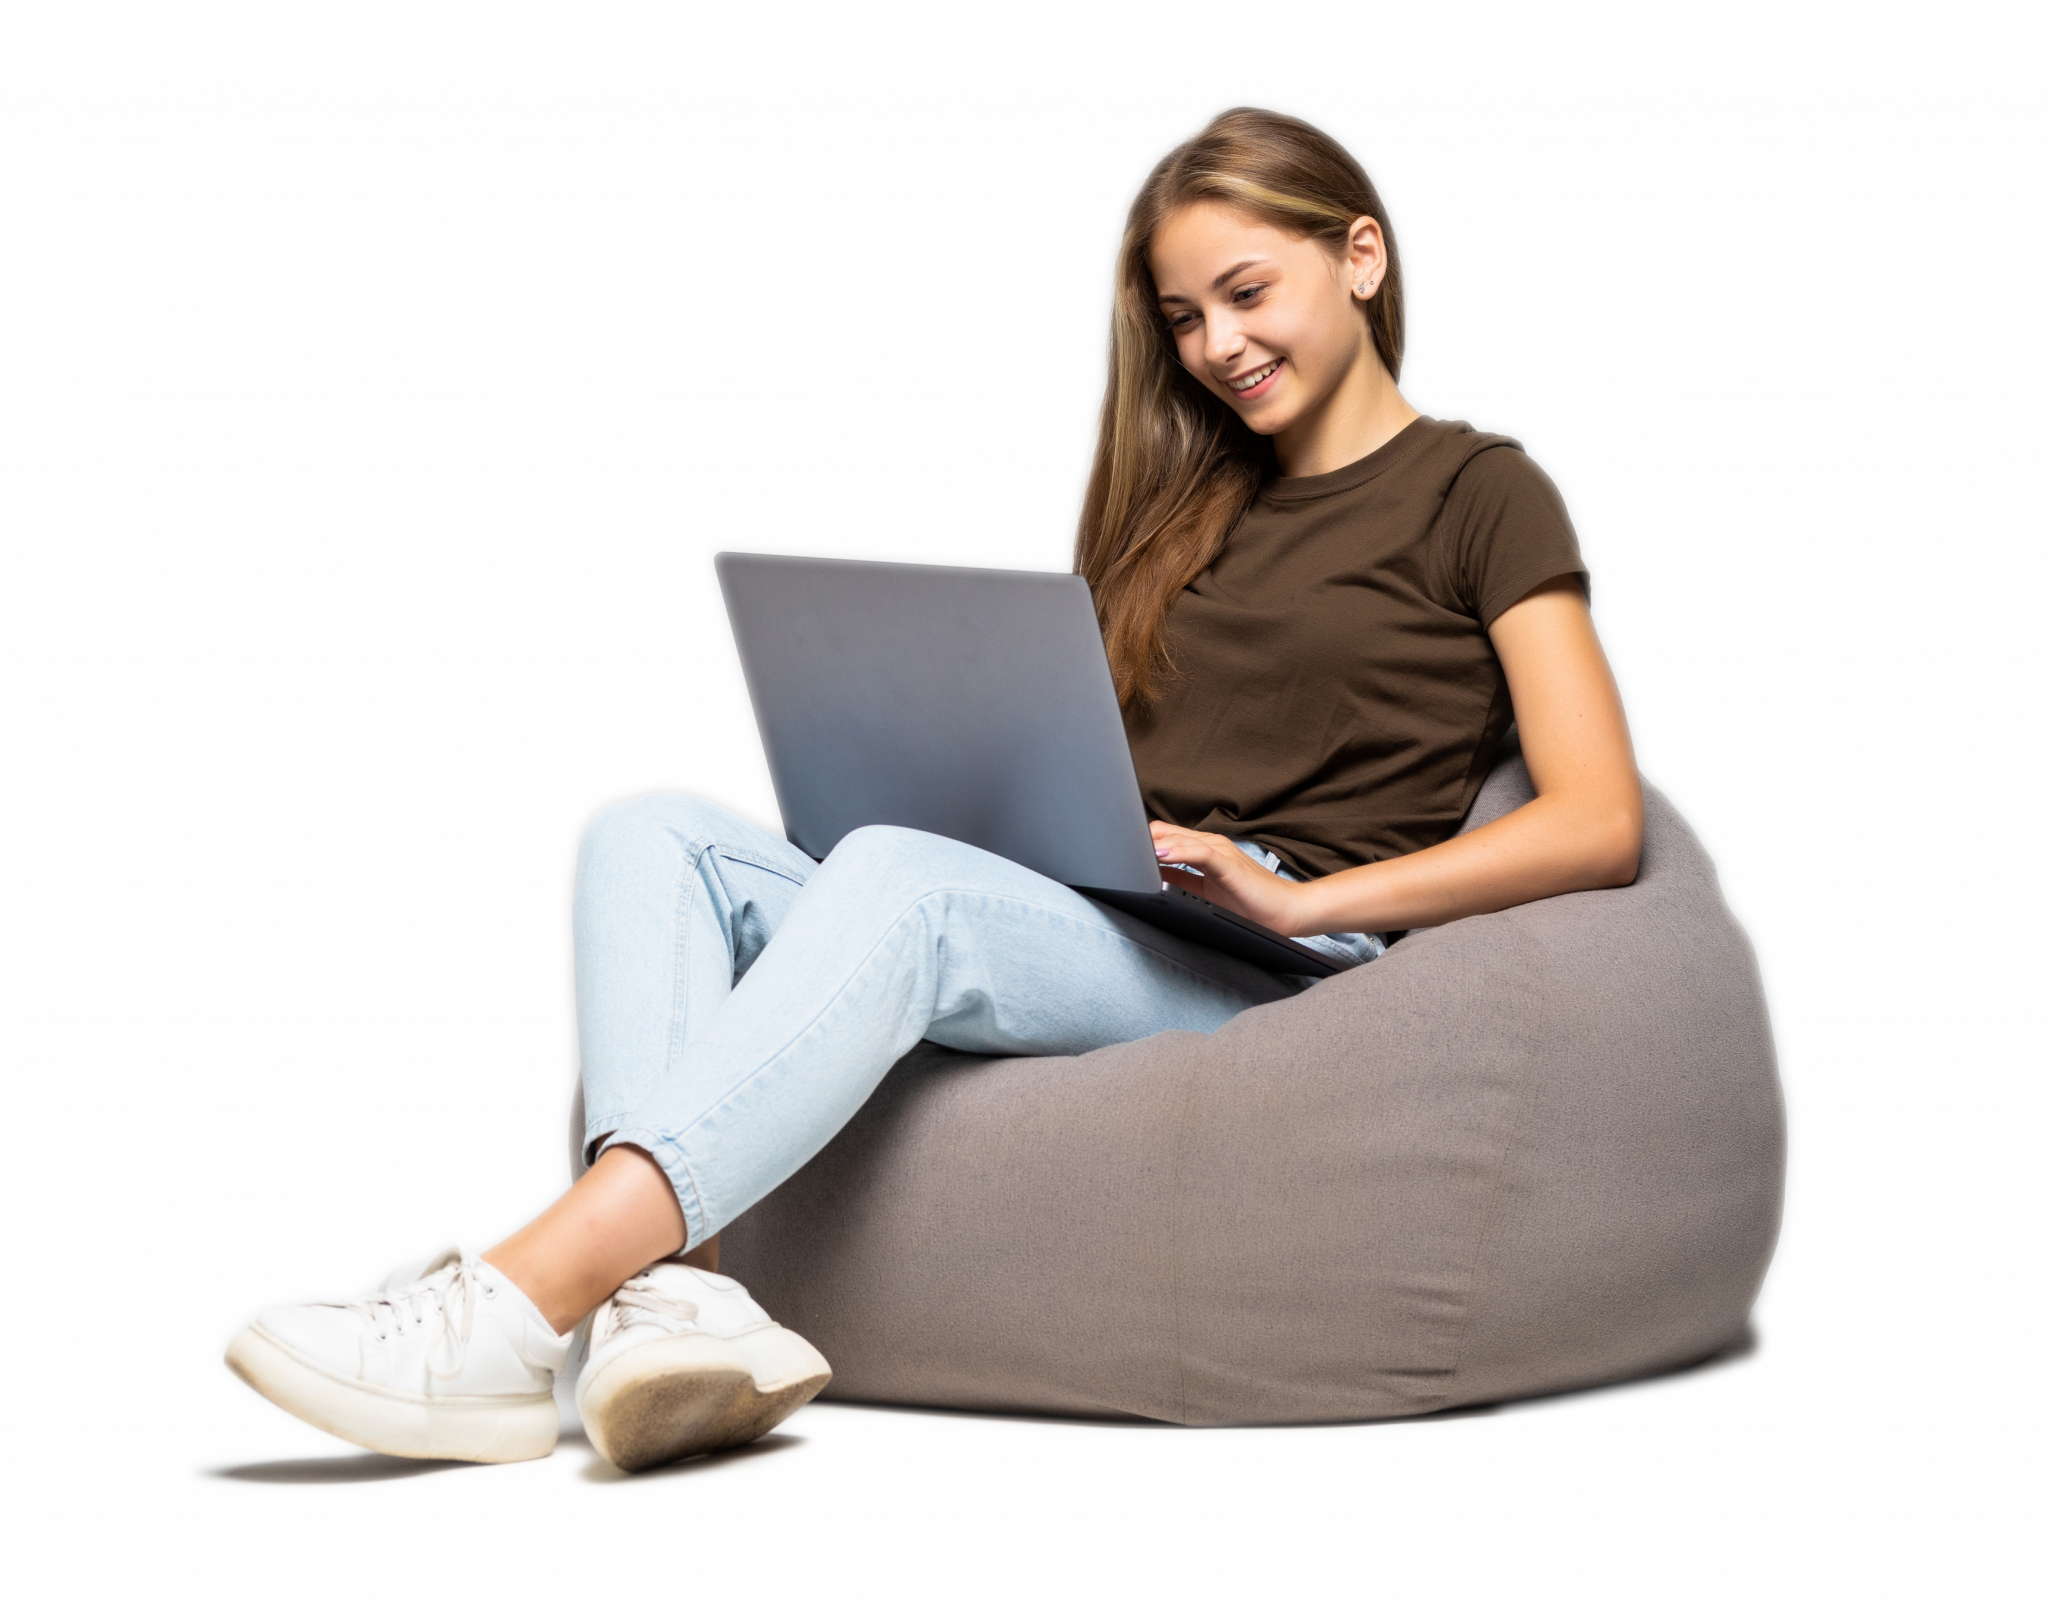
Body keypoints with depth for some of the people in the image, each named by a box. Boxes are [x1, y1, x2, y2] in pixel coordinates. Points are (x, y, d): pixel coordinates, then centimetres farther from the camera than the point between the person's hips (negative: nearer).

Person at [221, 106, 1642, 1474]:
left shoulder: (1476, 491, 8)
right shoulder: (1190, 504, 28)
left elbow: (1602, 824, -4)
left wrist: (1298, 897, -14)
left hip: (1280, 977, -7)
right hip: (1063, 923, 7)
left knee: (903, 875, -36)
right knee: (652, 830, -15)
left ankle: (513, 1316, -47)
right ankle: (673, 1296, -39)